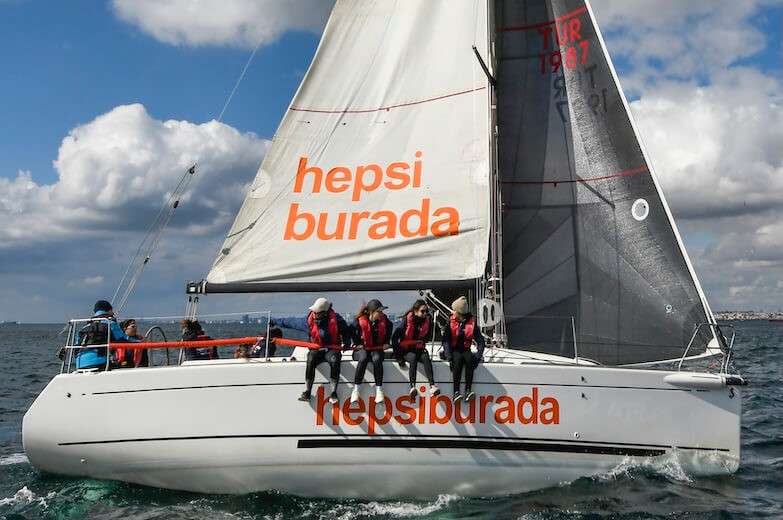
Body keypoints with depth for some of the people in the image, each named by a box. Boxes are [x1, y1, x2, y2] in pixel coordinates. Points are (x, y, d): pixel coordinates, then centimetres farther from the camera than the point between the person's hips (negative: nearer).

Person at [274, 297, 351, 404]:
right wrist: (275, 321, 9)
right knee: (311, 360, -32)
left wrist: (346, 343, -9)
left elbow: (346, 332, 8)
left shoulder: (336, 320, -7)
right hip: (316, 349, 2)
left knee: (334, 360, -35)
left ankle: (333, 393, -30)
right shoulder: (309, 321, -3)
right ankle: (307, 392, -26)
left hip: (332, 349, -1)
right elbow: (291, 322, 6)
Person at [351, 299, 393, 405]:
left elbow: (389, 328, 18)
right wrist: (357, 343, -4)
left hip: (377, 348, 2)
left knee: (377, 359, -33)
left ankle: (379, 389, -26)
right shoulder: (360, 321, -15)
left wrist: (386, 342, 13)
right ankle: (356, 389, -28)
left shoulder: (384, 320, -5)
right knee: (363, 359, -35)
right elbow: (352, 331, 3)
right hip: (363, 348, -2)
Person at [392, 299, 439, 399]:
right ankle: (412, 387, -45)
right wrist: (398, 356, -12)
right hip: (406, 350, -3)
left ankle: (432, 386, -43)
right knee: (413, 357, -33)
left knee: (426, 358, -28)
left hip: (419, 349, 3)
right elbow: (395, 338, -10)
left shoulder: (427, 321, -1)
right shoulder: (407, 320, -11)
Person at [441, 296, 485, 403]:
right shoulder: (450, 323, 1)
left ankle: (468, 391, -34)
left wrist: (478, 355, -15)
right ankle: (456, 392, -37)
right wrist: (449, 356, -23)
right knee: (458, 359, -33)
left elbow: (480, 341, 1)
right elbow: (446, 341, -9)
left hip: (465, 350, 1)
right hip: (454, 350, -1)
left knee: (470, 359, -32)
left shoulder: (472, 323, 2)